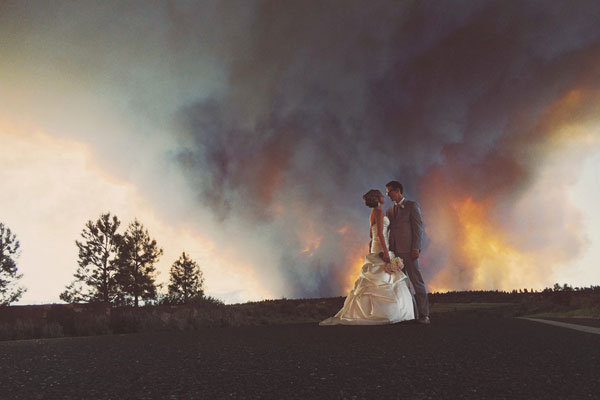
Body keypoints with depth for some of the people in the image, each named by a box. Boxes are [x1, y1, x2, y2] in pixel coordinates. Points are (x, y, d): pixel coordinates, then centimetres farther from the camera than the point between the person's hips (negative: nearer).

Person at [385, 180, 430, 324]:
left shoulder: (412, 206, 1)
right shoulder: (389, 211, 20)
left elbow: (418, 227, -5)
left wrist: (416, 248, -13)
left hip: (408, 251, -6)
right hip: (393, 252, 6)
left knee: (417, 282, -5)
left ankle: (423, 314, 1)